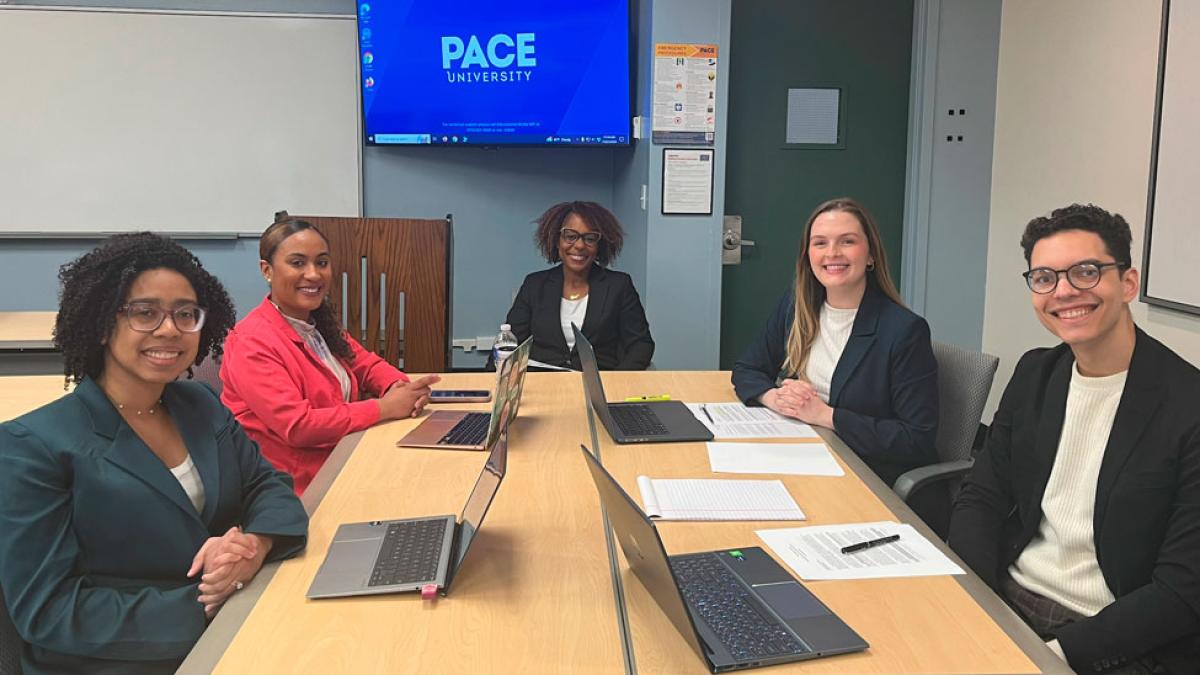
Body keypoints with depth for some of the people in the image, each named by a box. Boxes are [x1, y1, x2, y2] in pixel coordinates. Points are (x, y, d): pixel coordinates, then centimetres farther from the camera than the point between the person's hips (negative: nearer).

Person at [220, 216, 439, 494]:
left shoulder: (320, 323, 10)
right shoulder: (252, 343, -16)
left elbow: (367, 364, 17)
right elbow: (297, 427, -23)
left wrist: (402, 388, -7)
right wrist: (384, 408, -20)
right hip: (295, 490, -8)